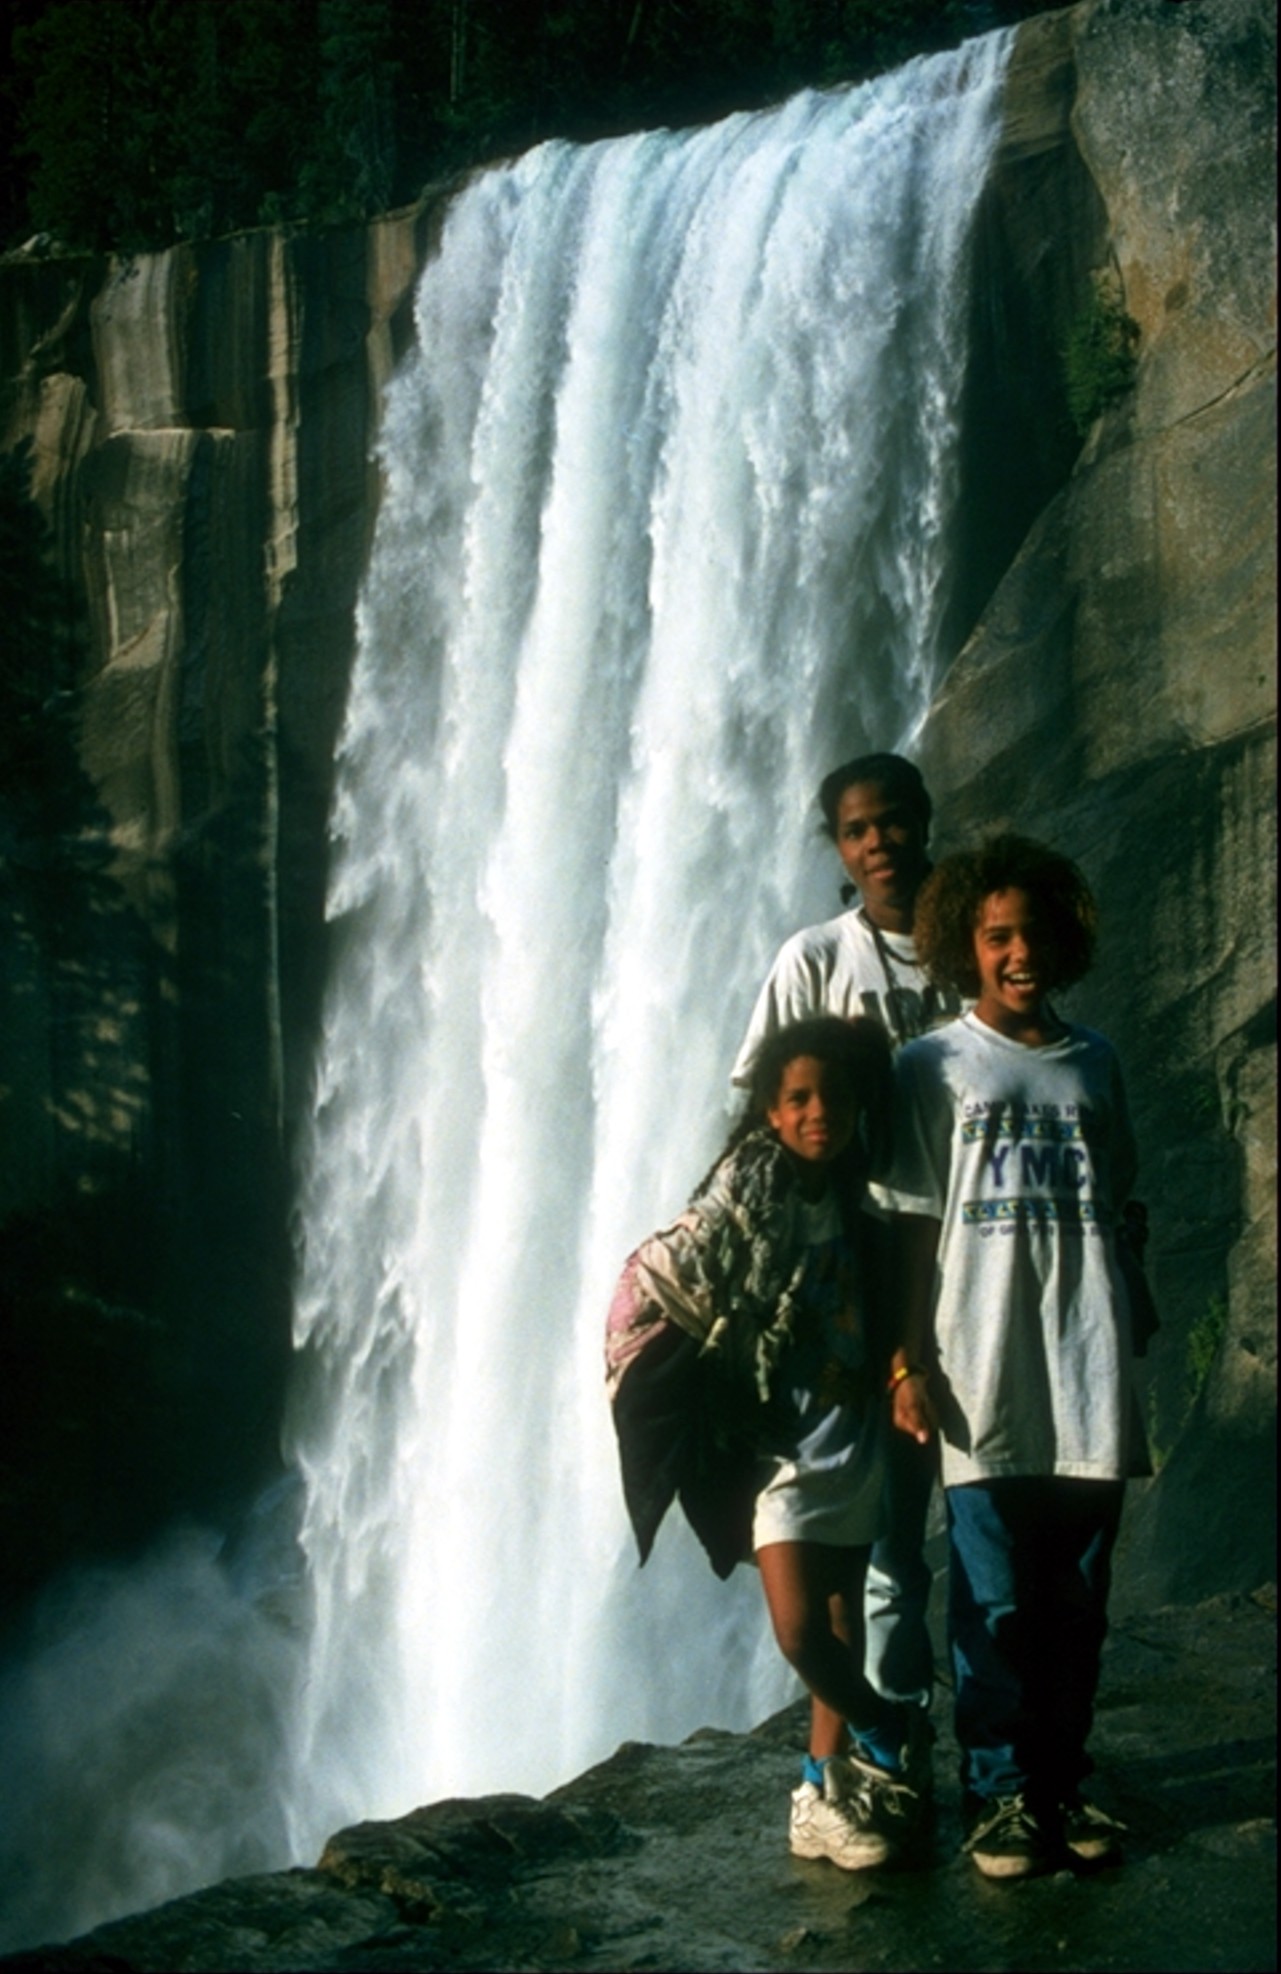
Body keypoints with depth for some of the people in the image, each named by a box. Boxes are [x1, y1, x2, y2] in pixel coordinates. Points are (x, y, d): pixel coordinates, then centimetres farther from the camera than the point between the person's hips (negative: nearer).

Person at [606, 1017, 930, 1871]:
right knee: (800, 1628, -14)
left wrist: (899, 1372, 2)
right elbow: (648, 1290, -12)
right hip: (782, 1447, -5)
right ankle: (886, 1734, 11)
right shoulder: (746, 1201, -12)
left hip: (855, 1440, 5)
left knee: (844, 1625, 9)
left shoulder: (859, 1200, 3)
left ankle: (826, 1792, 21)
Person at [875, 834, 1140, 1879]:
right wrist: (907, 1365, -6)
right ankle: (1000, 1793, 13)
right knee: (995, 1604, 2)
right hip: (983, 1382, -3)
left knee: (1077, 1603, 9)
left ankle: (1061, 1783, 21)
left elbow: (1118, 1210, 16)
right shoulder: (933, 1068, 1)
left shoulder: (1094, 1062, 11)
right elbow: (909, 1229, -1)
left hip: (1090, 1382, 3)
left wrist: (1132, 1326, 13)